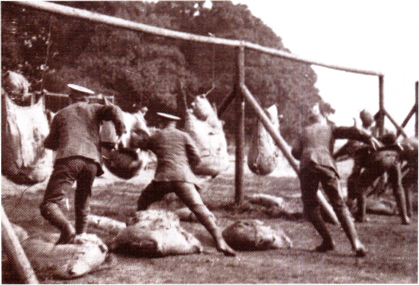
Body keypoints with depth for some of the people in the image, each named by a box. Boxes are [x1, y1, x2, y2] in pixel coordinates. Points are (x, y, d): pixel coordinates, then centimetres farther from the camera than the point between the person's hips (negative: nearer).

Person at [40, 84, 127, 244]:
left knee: (49, 203, -9)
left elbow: (50, 144, 34)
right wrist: (121, 134, 11)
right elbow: (113, 111, 5)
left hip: (68, 158, -2)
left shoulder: (61, 114, 27)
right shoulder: (93, 109, 25)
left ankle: (66, 228, -35)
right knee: (82, 204, 21)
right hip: (92, 161, 2)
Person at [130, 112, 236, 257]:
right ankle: (219, 241, -24)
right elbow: (196, 158, 10)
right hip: (183, 178, 0)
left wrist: (131, 135, 58)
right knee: (199, 208, -10)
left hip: (163, 178, 0)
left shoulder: (155, 137, 20)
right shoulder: (183, 136, 17)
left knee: (143, 202, 24)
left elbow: (137, 143, 36)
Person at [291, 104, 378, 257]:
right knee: (339, 205, 1)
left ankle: (327, 241, 5)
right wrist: (369, 139, 10)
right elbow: (350, 132, 11)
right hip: (326, 164, 0)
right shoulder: (330, 128, 28)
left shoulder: (305, 131, 30)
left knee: (310, 207, 14)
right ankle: (356, 243, -12)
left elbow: (295, 151, 17)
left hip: (306, 166, 0)